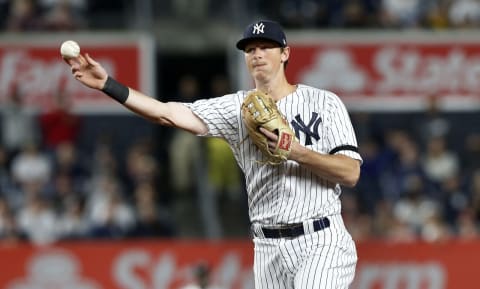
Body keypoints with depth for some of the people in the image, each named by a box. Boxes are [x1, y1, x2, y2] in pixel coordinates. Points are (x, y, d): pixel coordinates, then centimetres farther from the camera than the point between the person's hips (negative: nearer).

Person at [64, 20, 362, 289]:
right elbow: (170, 113, -4)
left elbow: (351, 173, -6)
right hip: (269, 249, 4)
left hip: (320, 244, -4)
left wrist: (297, 152, -19)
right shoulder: (237, 107, 7)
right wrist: (108, 84, -14)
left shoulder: (323, 103, 0)